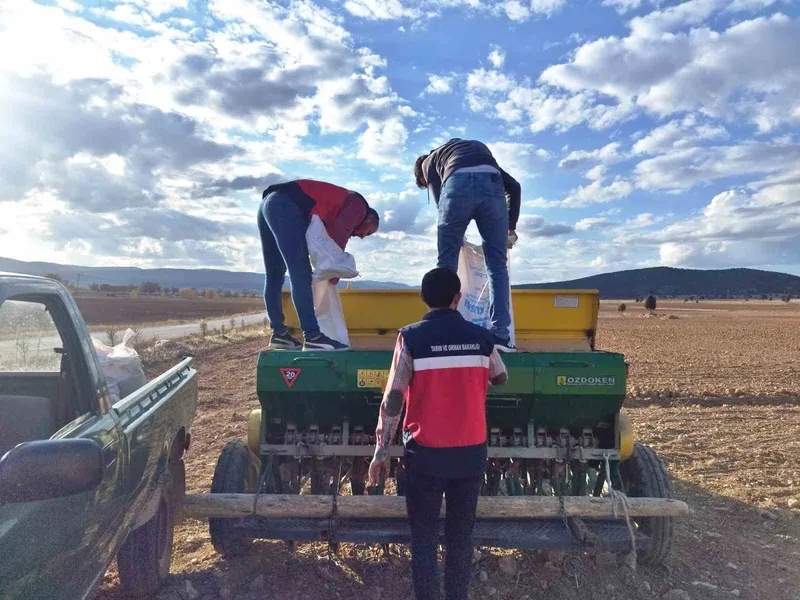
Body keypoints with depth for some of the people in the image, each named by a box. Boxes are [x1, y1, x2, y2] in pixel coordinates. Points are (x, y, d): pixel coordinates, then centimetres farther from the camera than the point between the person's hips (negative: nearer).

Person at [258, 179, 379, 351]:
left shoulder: (340, 207, 31)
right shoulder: (359, 205, 6)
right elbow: (340, 230, -11)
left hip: (268, 203, 10)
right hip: (285, 206, -10)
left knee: (274, 277, 11)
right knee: (301, 275, -13)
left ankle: (279, 334, 19)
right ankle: (313, 337, -15)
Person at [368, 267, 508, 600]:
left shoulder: (411, 337, -11)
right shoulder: (482, 337, -2)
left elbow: (393, 399, -12)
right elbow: (501, 378, 16)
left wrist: (381, 452, -5)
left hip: (425, 452, -2)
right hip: (471, 451, 3)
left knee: (424, 536, 10)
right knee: (461, 533, 16)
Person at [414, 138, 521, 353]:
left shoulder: (429, 161, 33)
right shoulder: (480, 148, 43)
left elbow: (440, 198, 16)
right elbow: (513, 186, 33)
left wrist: (455, 235, 27)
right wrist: (511, 228, 36)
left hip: (457, 184, -2)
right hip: (491, 184, 3)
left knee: (446, 264, 9)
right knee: (497, 265, 9)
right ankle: (500, 334, 4)